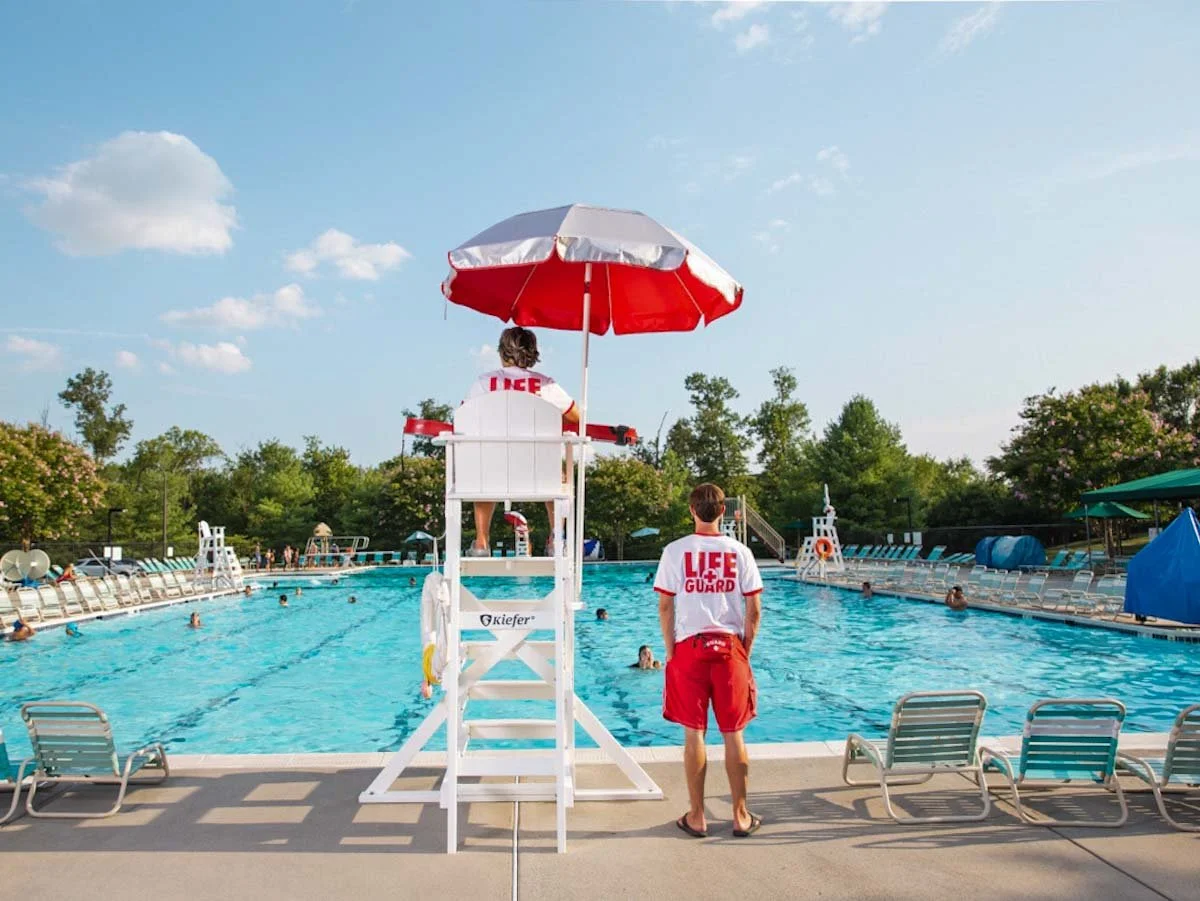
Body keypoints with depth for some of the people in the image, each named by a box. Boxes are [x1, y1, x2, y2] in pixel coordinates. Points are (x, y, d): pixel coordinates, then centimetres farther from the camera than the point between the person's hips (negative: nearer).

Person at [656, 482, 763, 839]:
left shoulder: (675, 551, -3)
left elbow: (664, 606, -3)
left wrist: (670, 649, 7)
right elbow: (754, 611, -1)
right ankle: (741, 816, 20)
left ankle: (696, 817, 16)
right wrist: (745, 650, 11)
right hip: (729, 648, 1)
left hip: (689, 648, -1)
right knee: (733, 734, 10)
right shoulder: (740, 552, 0)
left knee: (694, 733, 7)